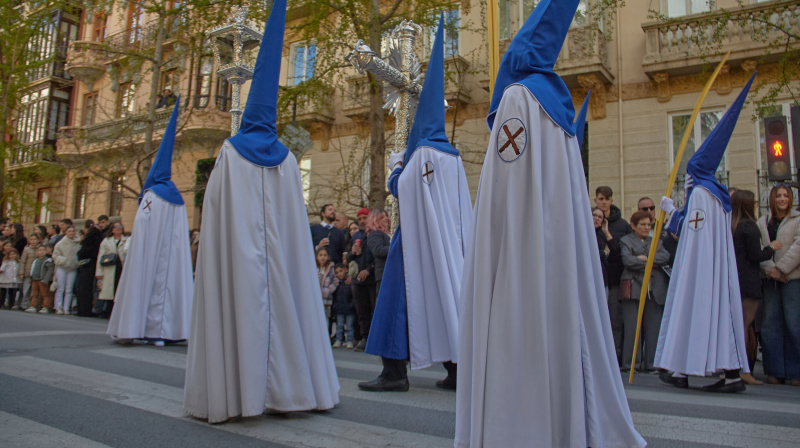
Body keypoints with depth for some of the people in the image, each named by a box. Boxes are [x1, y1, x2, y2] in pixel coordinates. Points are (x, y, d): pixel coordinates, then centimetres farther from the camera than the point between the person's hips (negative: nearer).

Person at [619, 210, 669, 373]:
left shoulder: (656, 241, 22)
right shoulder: (626, 241, 7)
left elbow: (666, 257, 2)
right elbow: (628, 261, -10)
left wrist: (647, 259, -10)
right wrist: (653, 263, -3)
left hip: (654, 289, 4)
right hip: (634, 288, -4)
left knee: (653, 327, 2)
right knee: (632, 327, -5)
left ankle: (651, 364, 9)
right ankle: (629, 364, 2)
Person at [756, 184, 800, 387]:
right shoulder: (762, 222, 13)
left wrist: (781, 268, -13)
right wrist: (769, 268, -12)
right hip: (769, 279, 3)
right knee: (770, 323, 1)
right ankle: (775, 371, 8)